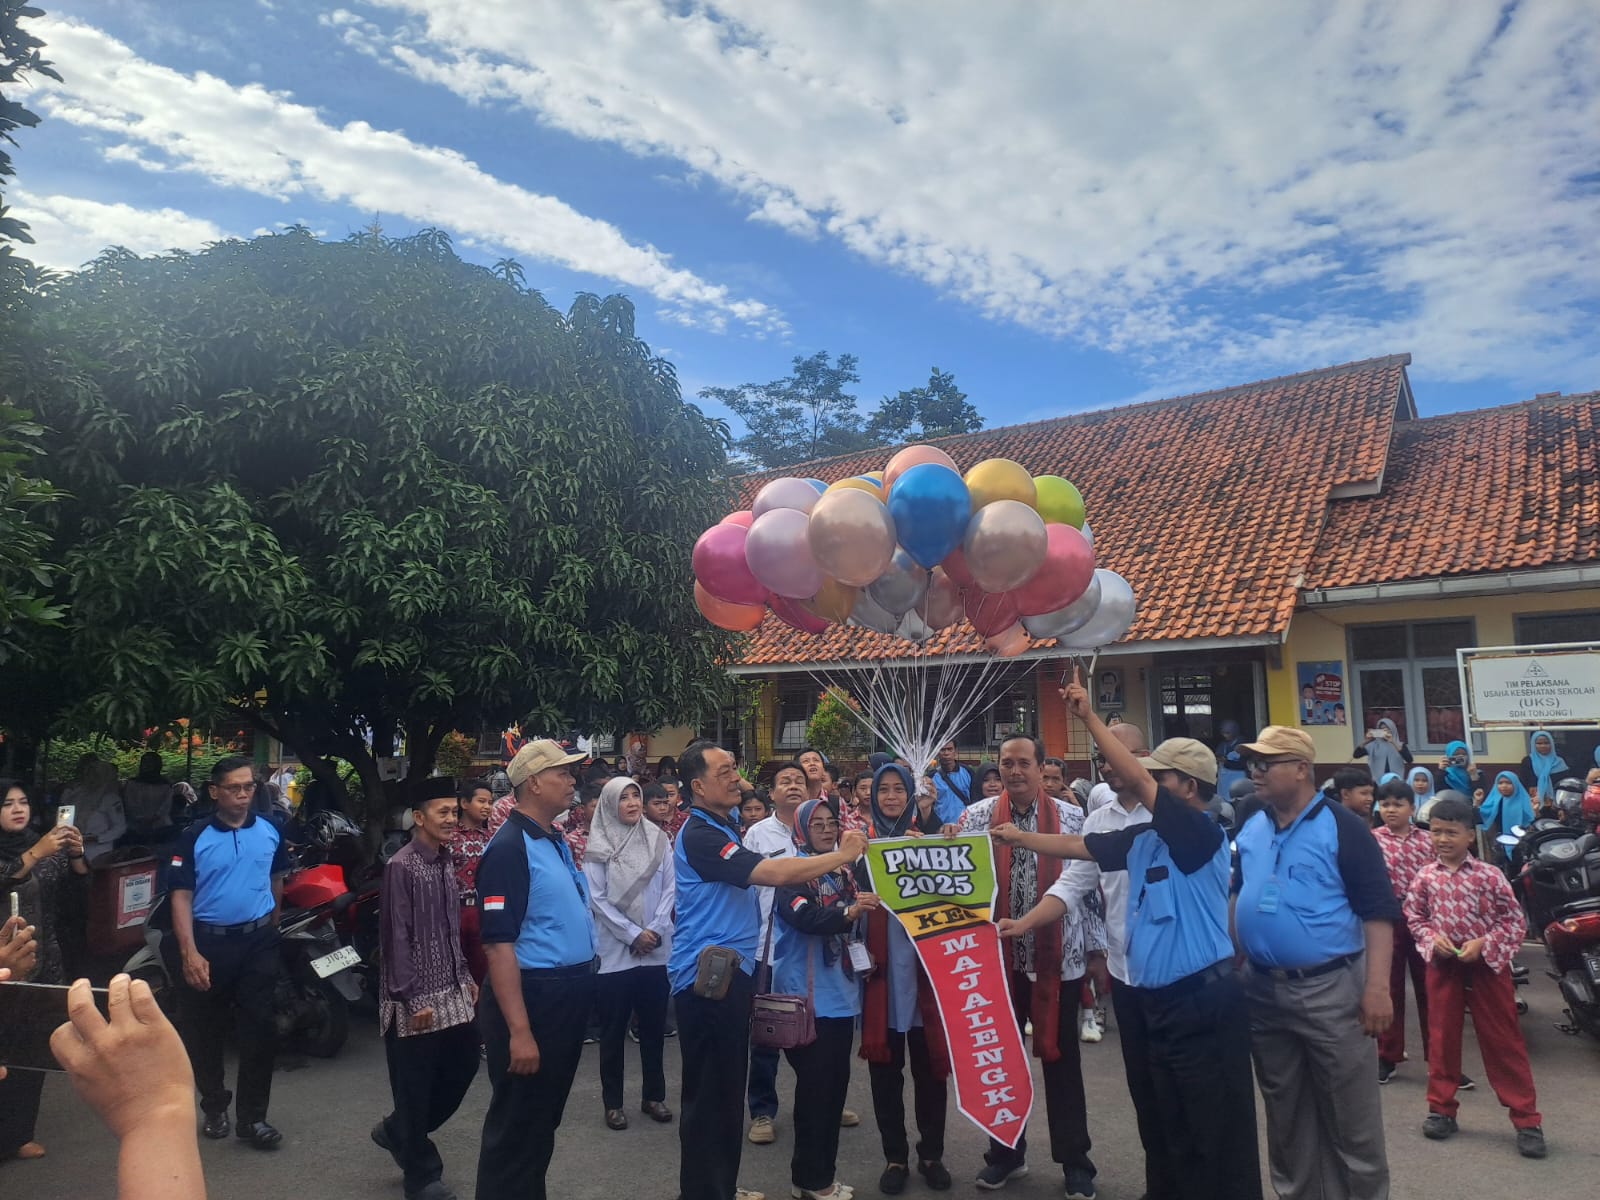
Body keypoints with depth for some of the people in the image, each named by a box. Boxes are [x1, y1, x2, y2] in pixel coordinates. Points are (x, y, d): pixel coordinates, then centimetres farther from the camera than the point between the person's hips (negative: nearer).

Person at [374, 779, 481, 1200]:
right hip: (416, 1000, -8)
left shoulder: (447, 863, 9)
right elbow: (396, 938, -17)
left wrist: (466, 977, 14)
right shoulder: (401, 867, -15)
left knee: (463, 1067, 14)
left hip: (453, 993, 8)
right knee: (415, 1087, 5)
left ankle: (397, 1131, 35)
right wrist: (412, 998, -17)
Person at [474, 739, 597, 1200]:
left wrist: (581, 991, 17)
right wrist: (519, 1030, -26)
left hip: (568, 999, 9)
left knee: (545, 1120, 22)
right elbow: (498, 945, -24)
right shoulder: (509, 848, -20)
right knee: (516, 1127, 6)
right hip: (531, 1000, -9)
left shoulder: (557, 841, 9)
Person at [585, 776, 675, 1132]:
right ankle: (613, 1102, 19)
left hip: (657, 949, 2)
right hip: (615, 949, -2)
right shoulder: (600, 845, -5)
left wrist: (656, 929, -10)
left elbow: (669, 889, 2)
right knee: (614, 1029, 7)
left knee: (654, 1025, 11)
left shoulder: (659, 839, 2)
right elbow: (596, 898, -8)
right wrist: (633, 934, -12)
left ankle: (654, 1095, 25)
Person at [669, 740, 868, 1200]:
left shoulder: (723, 827, 13)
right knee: (708, 1091, 0)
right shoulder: (700, 835, -21)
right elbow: (774, 873, -28)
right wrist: (842, 856, -18)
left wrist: (834, 861, 7)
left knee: (727, 1086, 19)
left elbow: (765, 877, 19)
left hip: (730, 971, 10)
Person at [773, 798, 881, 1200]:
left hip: (841, 993, 7)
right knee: (814, 1087, -3)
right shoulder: (792, 872, -9)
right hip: (808, 996, -7)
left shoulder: (845, 871, 10)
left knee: (836, 1084, 12)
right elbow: (804, 917, -26)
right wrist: (847, 912, -37)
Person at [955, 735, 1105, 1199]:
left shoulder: (1072, 818, -2)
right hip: (997, 957, 1)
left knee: (1062, 1060, 11)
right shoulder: (976, 817, -1)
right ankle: (1005, 1153, 32)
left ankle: (1074, 1161, 27)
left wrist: (1096, 947, 2)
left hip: (1059, 959, -1)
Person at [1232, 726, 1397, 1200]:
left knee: (1351, 1117, 6)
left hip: (1331, 989, -6)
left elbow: (1378, 912, -13)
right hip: (1263, 991, 6)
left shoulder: (1342, 828, -11)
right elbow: (1237, 897, 16)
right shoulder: (1250, 830, 7)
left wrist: (1377, 987, -19)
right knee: (1283, 1115, 18)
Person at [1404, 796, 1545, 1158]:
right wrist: (1432, 937, -11)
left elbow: (1516, 921, -6)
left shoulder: (1489, 876, -11)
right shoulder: (1425, 877, -4)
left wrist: (1483, 943, -16)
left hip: (1487, 965, -2)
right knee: (1443, 1038, 11)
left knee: (1503, 1042, 5)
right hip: (1443, 966, 3)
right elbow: (1413, 917, 7)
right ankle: (1441, 1109, 24)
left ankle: (1527, 1120, 16)